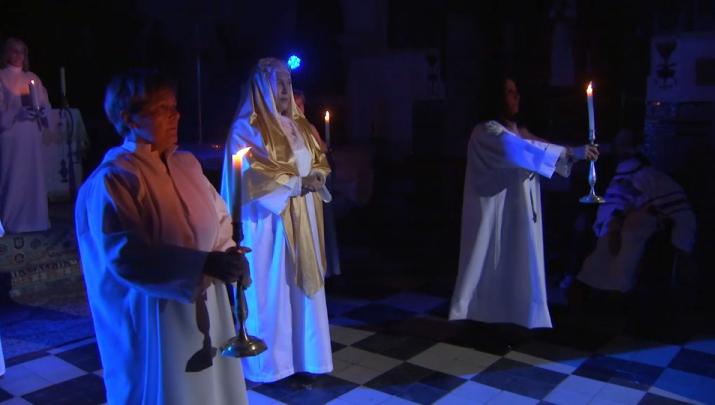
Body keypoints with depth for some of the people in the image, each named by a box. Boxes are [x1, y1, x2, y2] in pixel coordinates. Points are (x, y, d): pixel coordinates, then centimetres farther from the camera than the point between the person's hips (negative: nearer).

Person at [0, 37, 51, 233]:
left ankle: (33, 220, 13)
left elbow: (46, 103, 10)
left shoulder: (33, 78, 14)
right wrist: (17, 113, -21)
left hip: (32, 135, 4)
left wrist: (41, 111, -11)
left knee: (33, 176, 6)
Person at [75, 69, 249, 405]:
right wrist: (204, 263, -30)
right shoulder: (112, 180, -15)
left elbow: (219, 217, 10)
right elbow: (124, 255, -23)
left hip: (205, 309, 7)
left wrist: (228, 255, -11)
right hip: (154, 319, -6)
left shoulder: (187, 165, 6)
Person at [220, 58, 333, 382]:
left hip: (302, 218, 6)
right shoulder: (246, 128, -8)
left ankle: (304, 356, 21)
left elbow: (319, 161, 16)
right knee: (271, 289, 1)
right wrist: (297, 182, -21)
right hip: (268, 220, -6)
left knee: (303, 286, 9)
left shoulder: (299, 124, 14)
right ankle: (268, 361, 15)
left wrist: (315, 177, -7)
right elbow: (252, 176, -16)